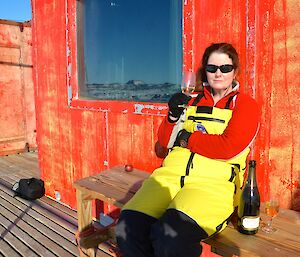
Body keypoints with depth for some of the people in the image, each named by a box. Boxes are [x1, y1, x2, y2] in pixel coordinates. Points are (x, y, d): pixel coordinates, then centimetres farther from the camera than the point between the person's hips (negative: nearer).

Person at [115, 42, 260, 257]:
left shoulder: (245, 105, 10)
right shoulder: (192, 100, 21)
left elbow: (228, 147, -7)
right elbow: (165, 142, 20)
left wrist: (187, 138, 1)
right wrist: (173, 117, 1)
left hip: (214, 181, -3)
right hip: (172, 173, 4)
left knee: (171, 236, -32)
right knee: (128, 228, -23)